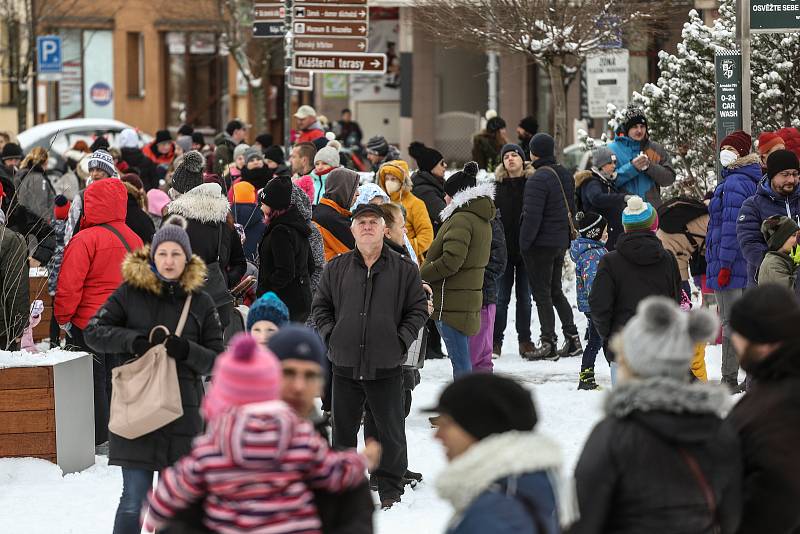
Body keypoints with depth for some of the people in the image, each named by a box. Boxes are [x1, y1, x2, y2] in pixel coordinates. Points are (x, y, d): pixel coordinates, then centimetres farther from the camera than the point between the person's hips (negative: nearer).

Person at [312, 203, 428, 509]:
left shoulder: (404, 270, 1)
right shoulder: (336, 268, 6)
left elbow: (418, 309, 5)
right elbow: (321, 305, 13)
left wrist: (401, 340, -5)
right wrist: (329, 336, 1)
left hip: (387, 368, -2)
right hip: (345, 364, 2)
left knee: (391, 431, 5)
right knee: (343, 428, 11)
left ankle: (391, 491, 16)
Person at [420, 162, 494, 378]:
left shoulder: (461, 219, -15)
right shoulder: (482, 220, 17)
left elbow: (450, 261, -23)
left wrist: (421, 275, -12)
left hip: (452, 302, -10)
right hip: (469, 300, 10)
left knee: (460, 361, -8)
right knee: (462, 360, 14)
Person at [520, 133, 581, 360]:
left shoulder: (538, 179, -20)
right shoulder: (566, 175, 8)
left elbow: (532, 215, -21)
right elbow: (572, 208, 16)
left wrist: (524, 244, -14)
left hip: (541, 245, -8)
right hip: (561, 242, 8)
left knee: (542, 292, -2)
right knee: (556, 290, 18)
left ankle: (548, 343, -2)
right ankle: (572, 338, 18)